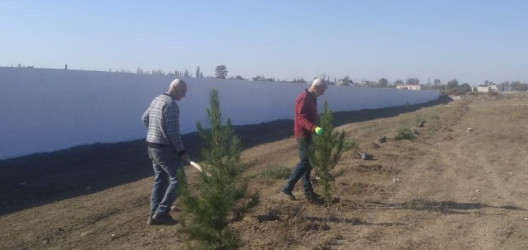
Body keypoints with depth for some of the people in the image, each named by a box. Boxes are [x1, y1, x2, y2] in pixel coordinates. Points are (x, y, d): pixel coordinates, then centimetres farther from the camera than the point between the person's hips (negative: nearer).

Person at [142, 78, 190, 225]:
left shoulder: (157, 100, 13)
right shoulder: (171, 104, -17)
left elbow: (145, 118, 23)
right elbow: (173, 131, -21)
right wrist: (181, 151, -16)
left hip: (152, 146, 10)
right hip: (164, 148, -10)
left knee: (160, 180, 14)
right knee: (178, 179, -2)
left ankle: (154, 215, 15)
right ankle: (161, 212, -3)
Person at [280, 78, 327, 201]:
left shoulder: (311, 98, 14)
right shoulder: (304, 98, -17)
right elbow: (301, 119, -28)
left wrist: (315, 129, 26)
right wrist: (315, 128, -41)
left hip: (308, 135, 10)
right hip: (303, 135, -10)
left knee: (308, 162, 11)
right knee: (304, 163, -9)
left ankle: (308, 192, 17)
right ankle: (286, 189, -5)